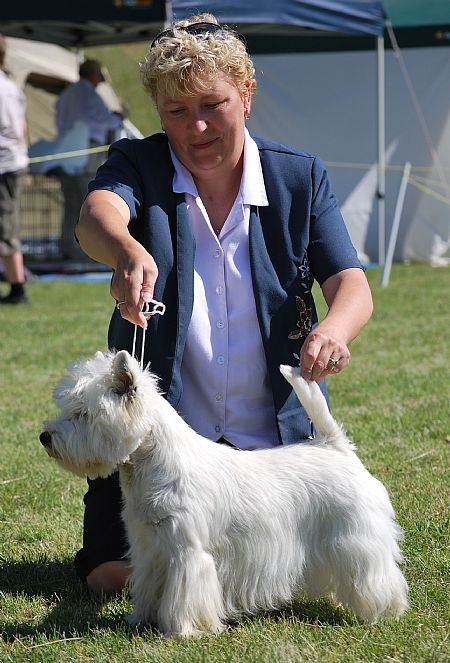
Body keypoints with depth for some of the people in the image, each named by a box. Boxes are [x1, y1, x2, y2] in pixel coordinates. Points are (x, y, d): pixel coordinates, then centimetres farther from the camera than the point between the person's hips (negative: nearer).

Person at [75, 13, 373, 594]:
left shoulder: (299, 177, -1)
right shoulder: (139, 165, -5)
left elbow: (351, 283, -10)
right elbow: (96, 214, -28)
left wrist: (334, 328, -36)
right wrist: (126, 252, -54)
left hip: (276, 436, 1)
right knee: (113, 574, -8)